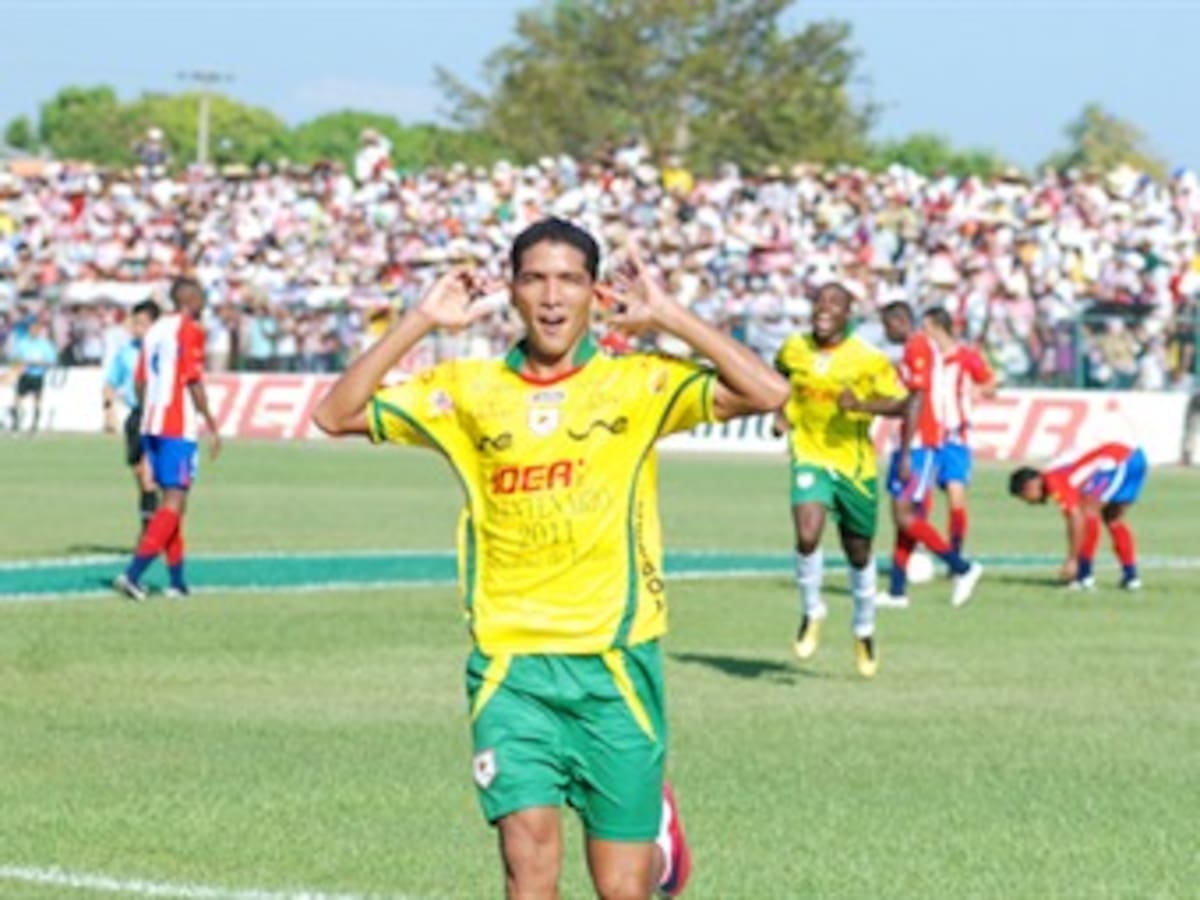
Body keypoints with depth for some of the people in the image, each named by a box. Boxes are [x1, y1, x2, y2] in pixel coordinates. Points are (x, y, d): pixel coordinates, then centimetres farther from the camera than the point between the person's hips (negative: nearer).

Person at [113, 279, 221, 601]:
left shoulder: (154, 330, 14)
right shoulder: (190, 330, -9)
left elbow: (140, 382, 15)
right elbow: (194, 381, -14)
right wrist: (212, 426, -9)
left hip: (151, 426, 8)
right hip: (179, 429, -8)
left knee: (171, 499, 15)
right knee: (174, 500, -8)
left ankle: (177, 580, 17)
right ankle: (133, 573, -19)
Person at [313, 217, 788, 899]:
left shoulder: (637, 384, 1)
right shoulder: (467, 390, 6)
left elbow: (767, 393, -11)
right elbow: (338, 414, 4)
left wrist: (669, 317, -12)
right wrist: (420, 322, -2)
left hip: (616, 663, -1)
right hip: (511, 664, 1)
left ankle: (655, 827, 39)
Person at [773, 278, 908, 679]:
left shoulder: (868, 359, -10)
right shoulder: (793, 350, -1)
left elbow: (899, 402, -7)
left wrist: (861, 404, -24)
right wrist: (780, 413, 4)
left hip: (855, 463, -1)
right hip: (810, 458, 1)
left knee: (859, 553, 11)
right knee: (807, 536, -23)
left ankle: (865, 630, 35)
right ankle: (811, 612, 3)